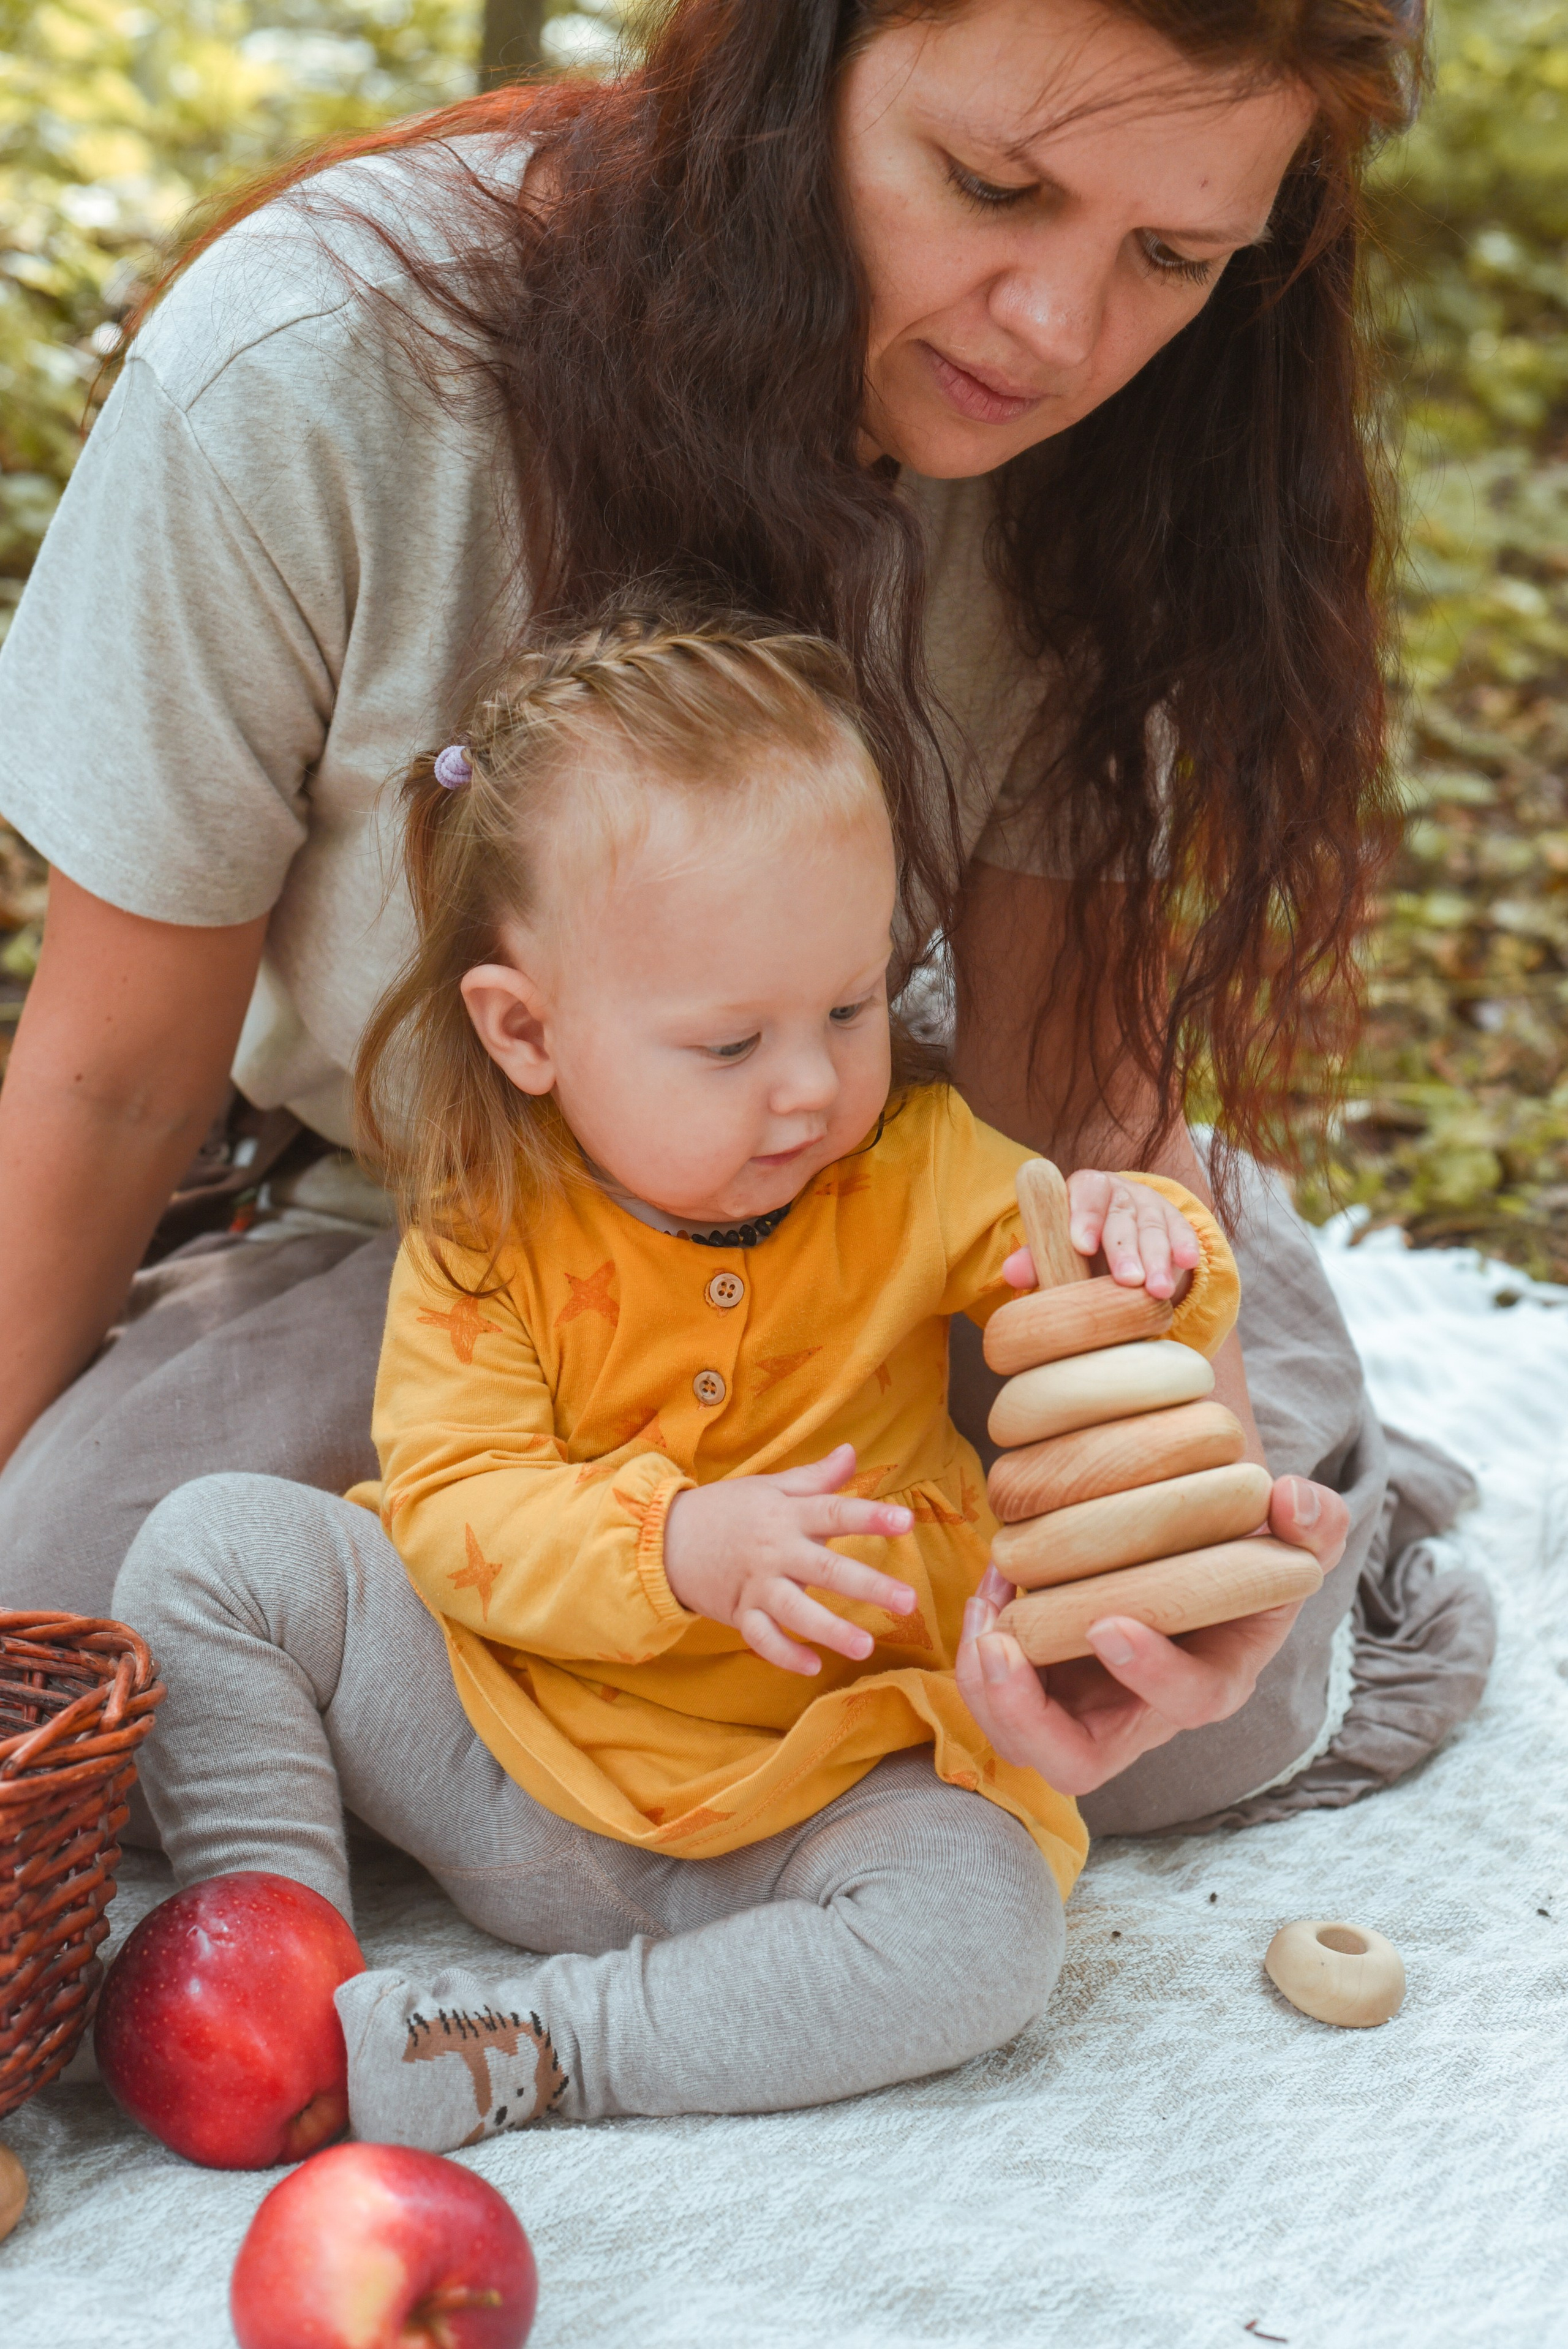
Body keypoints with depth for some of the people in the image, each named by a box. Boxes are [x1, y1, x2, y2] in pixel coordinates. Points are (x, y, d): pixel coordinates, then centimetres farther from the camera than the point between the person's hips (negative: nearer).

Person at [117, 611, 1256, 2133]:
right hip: (499, 1738, 0)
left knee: (982, 1932, -29)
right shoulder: (483, 1231, -9)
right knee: (218, 1543, -15)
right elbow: (453, 1506, -16)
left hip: (799, 1786, 0)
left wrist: (1143, 1255, -32)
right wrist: (676, 1549, -34)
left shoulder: (916, 1168, -7)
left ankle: (512, 2053, -24)